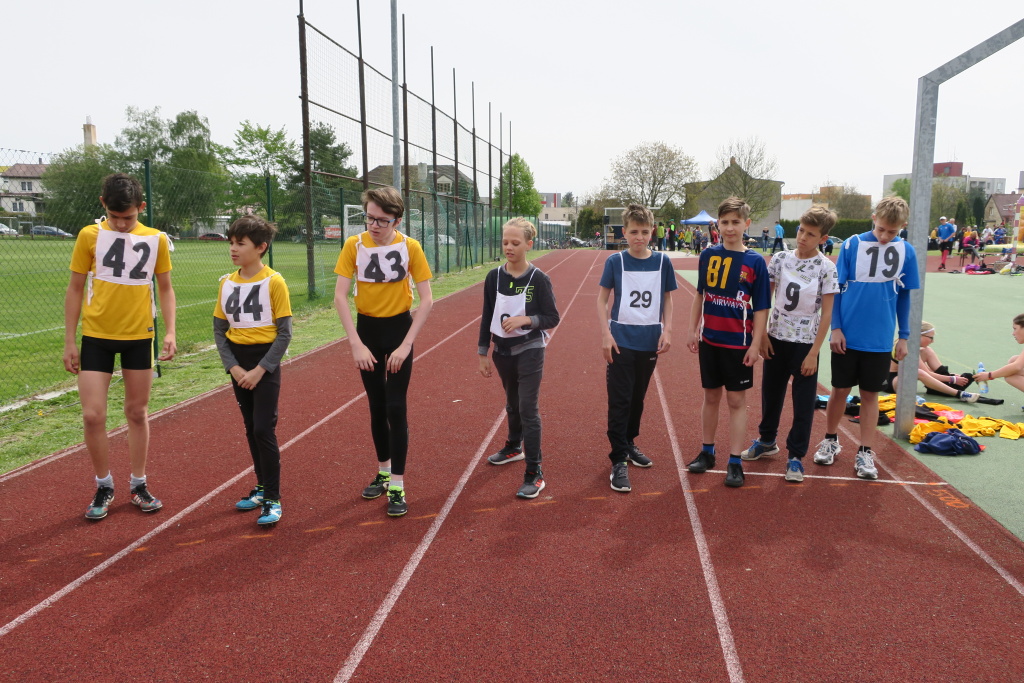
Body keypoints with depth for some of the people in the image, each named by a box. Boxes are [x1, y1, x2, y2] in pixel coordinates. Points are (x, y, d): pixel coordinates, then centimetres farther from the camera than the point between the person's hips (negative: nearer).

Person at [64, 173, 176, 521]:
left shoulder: (157, 239, -1)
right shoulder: (89, 236, -4)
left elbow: (165, 288, 8)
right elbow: (75, 289, 2)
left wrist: (170, 332, -3)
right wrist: (69, 341, 0)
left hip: (139, 337, 1)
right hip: (96, 337, -1)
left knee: (138, 412, 9)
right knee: (93, 415, -3)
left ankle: (138, 485, 24)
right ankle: (104, 487, 17)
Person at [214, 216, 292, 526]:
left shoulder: (274, 281, -12)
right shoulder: (227, 282, 3)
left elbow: (284, 333, -11)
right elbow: (219, 329, 7)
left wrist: (260, 370, -15)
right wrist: (232, 366, -6)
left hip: (265, 362, -5)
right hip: (238, 363, 6)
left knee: (264, 429, -7)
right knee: (251, 428, 14)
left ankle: (273, 499, 3)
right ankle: (262, 487, 28)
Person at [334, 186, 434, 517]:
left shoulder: (410, 247, -13)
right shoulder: (354, 245, -9)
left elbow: (426, 300, -12)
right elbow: (340, 296, -11)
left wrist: (406, 345, -16)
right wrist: (356, 344, -17)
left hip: (399, 328, -2)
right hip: (367, 329, 2)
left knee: (395, 408, -5)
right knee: (376, 407, 13)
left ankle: (397, 486, 4)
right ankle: (383, 472, 31)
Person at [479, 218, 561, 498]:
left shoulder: (538, 279, -12)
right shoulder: (494, 277, -2)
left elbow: (552, 318, -9)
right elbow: (487, 317, 4)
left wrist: (525, 319, -24)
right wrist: (482, 353, 4)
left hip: (529, 352, -4)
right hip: (502, 352, 4)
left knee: (528, 409, -5)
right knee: (512, 404, 22)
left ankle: (534, 474, 2)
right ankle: (514, 447, 46)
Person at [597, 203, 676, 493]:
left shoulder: (662, 262, 1)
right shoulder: (615, 261, -5)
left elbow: (667, 299, 9)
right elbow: (602, 298, -1)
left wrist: (667, 330, -2)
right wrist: (606, 334, -9)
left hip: (649, 342, 3)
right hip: (621, 342, -3)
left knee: (638, 398, 16)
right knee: (619, 401, -3)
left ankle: (629, 443, 35)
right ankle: (619, 461, 2)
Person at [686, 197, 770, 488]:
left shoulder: (755, 262, -8)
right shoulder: (708, 255, 0)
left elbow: (761, 309, -6)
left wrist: (755, 345, -10)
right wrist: (693, 330, 5)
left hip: (739, 344, -2)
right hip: (709, 340, 3)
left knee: (737, 401, 5)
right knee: (711, 397, 14)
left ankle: (735, 462, 13)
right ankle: (707, 452, 27)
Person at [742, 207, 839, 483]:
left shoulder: (826, 268, -10)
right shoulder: (780, 258, -2)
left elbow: (827, 313, -9)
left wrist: (814, 353, -12)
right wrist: (762, 335, 0)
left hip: (805, 343, -3)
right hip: (776, 338, 3)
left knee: (804, 402, 4)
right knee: (770, 392, 17)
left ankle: (796, 455, 18)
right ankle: (767, 440, 38)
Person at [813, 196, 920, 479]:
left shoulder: (906, 252, -1)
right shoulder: (852, 244, -6)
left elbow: (904, 296, 7)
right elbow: (837, 288, -2)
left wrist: (904, 336, 7)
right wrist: (836, 328, -5)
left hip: (880, 340, 1)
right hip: (847, 336, -1)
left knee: (870, 394, 9)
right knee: (840, 390, 10)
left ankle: (865, 453, 19)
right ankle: (830, 440, 29)